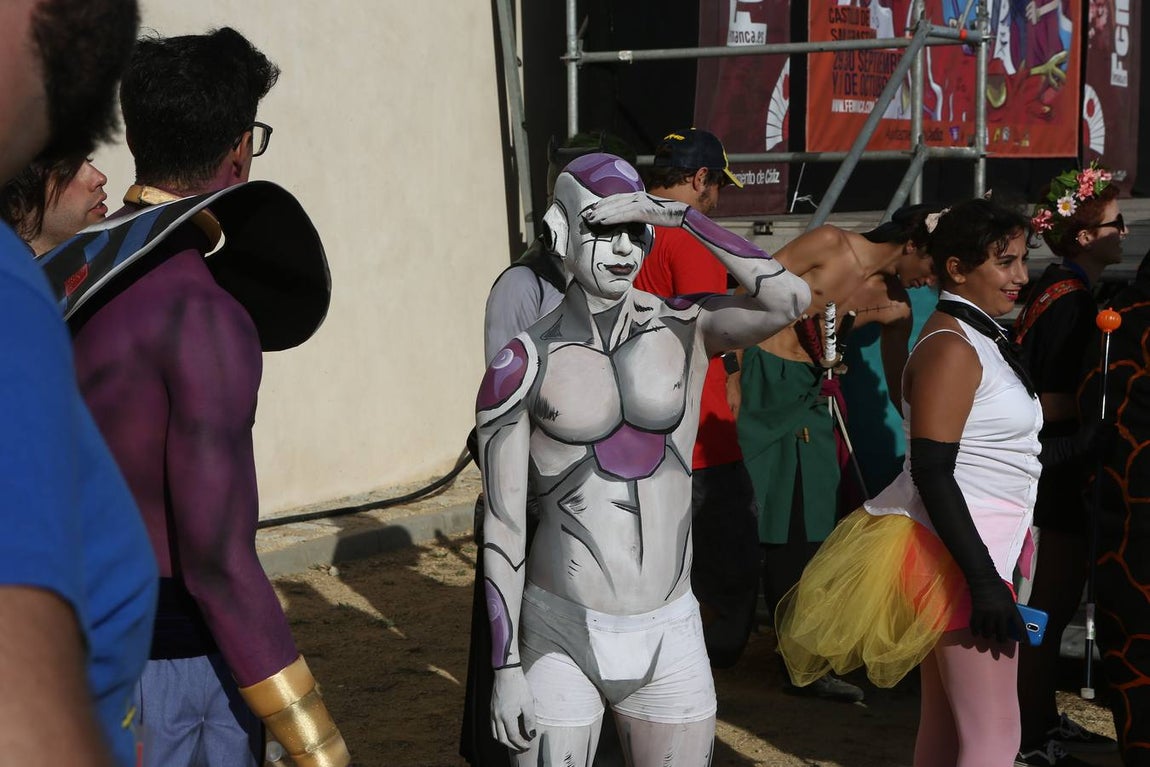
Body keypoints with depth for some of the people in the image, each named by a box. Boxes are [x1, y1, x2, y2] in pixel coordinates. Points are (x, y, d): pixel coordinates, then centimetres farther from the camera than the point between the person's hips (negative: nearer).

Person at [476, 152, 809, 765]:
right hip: (562, 635, -2)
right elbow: (503, 526, -4)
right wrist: (506, 668, -7)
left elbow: (789, 299, -19)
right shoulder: (521, 365, -5)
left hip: (670, 634, 2)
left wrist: (682, 216, -15)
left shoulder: (686, 330, 1)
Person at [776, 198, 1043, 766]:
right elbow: (932, 472, -21)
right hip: (956, 554, -10)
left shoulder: (981, 337, 16)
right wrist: (983, 579, -25)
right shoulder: (951, 348, -15)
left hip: (974, 548, 10)